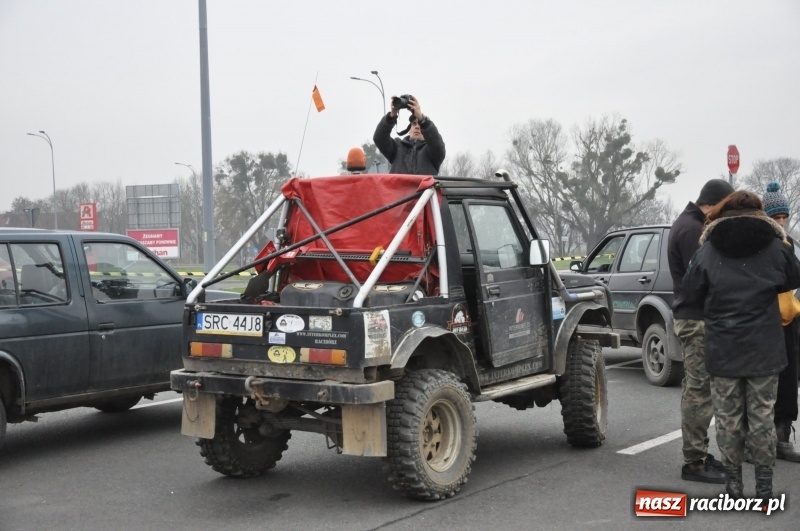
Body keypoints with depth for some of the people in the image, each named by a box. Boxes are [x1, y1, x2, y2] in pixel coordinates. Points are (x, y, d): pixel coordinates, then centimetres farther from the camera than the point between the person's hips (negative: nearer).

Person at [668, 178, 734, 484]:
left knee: (696, 390, 16)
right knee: (700, 392, -8)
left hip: (693, 317, 11)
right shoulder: (691, 229, -16)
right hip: (697, 319, -11)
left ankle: (697, 454, 24)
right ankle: (694, 463, -4)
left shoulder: (690, 224, 17)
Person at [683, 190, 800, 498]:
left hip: (722, 352, -1)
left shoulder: (707, 251, -5)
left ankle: (733, 483, 15)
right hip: (764, 351, 1)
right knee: (762, 416, 9)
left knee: (728, 418, 9)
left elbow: (690, 294, 1)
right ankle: (764, 484, 13)